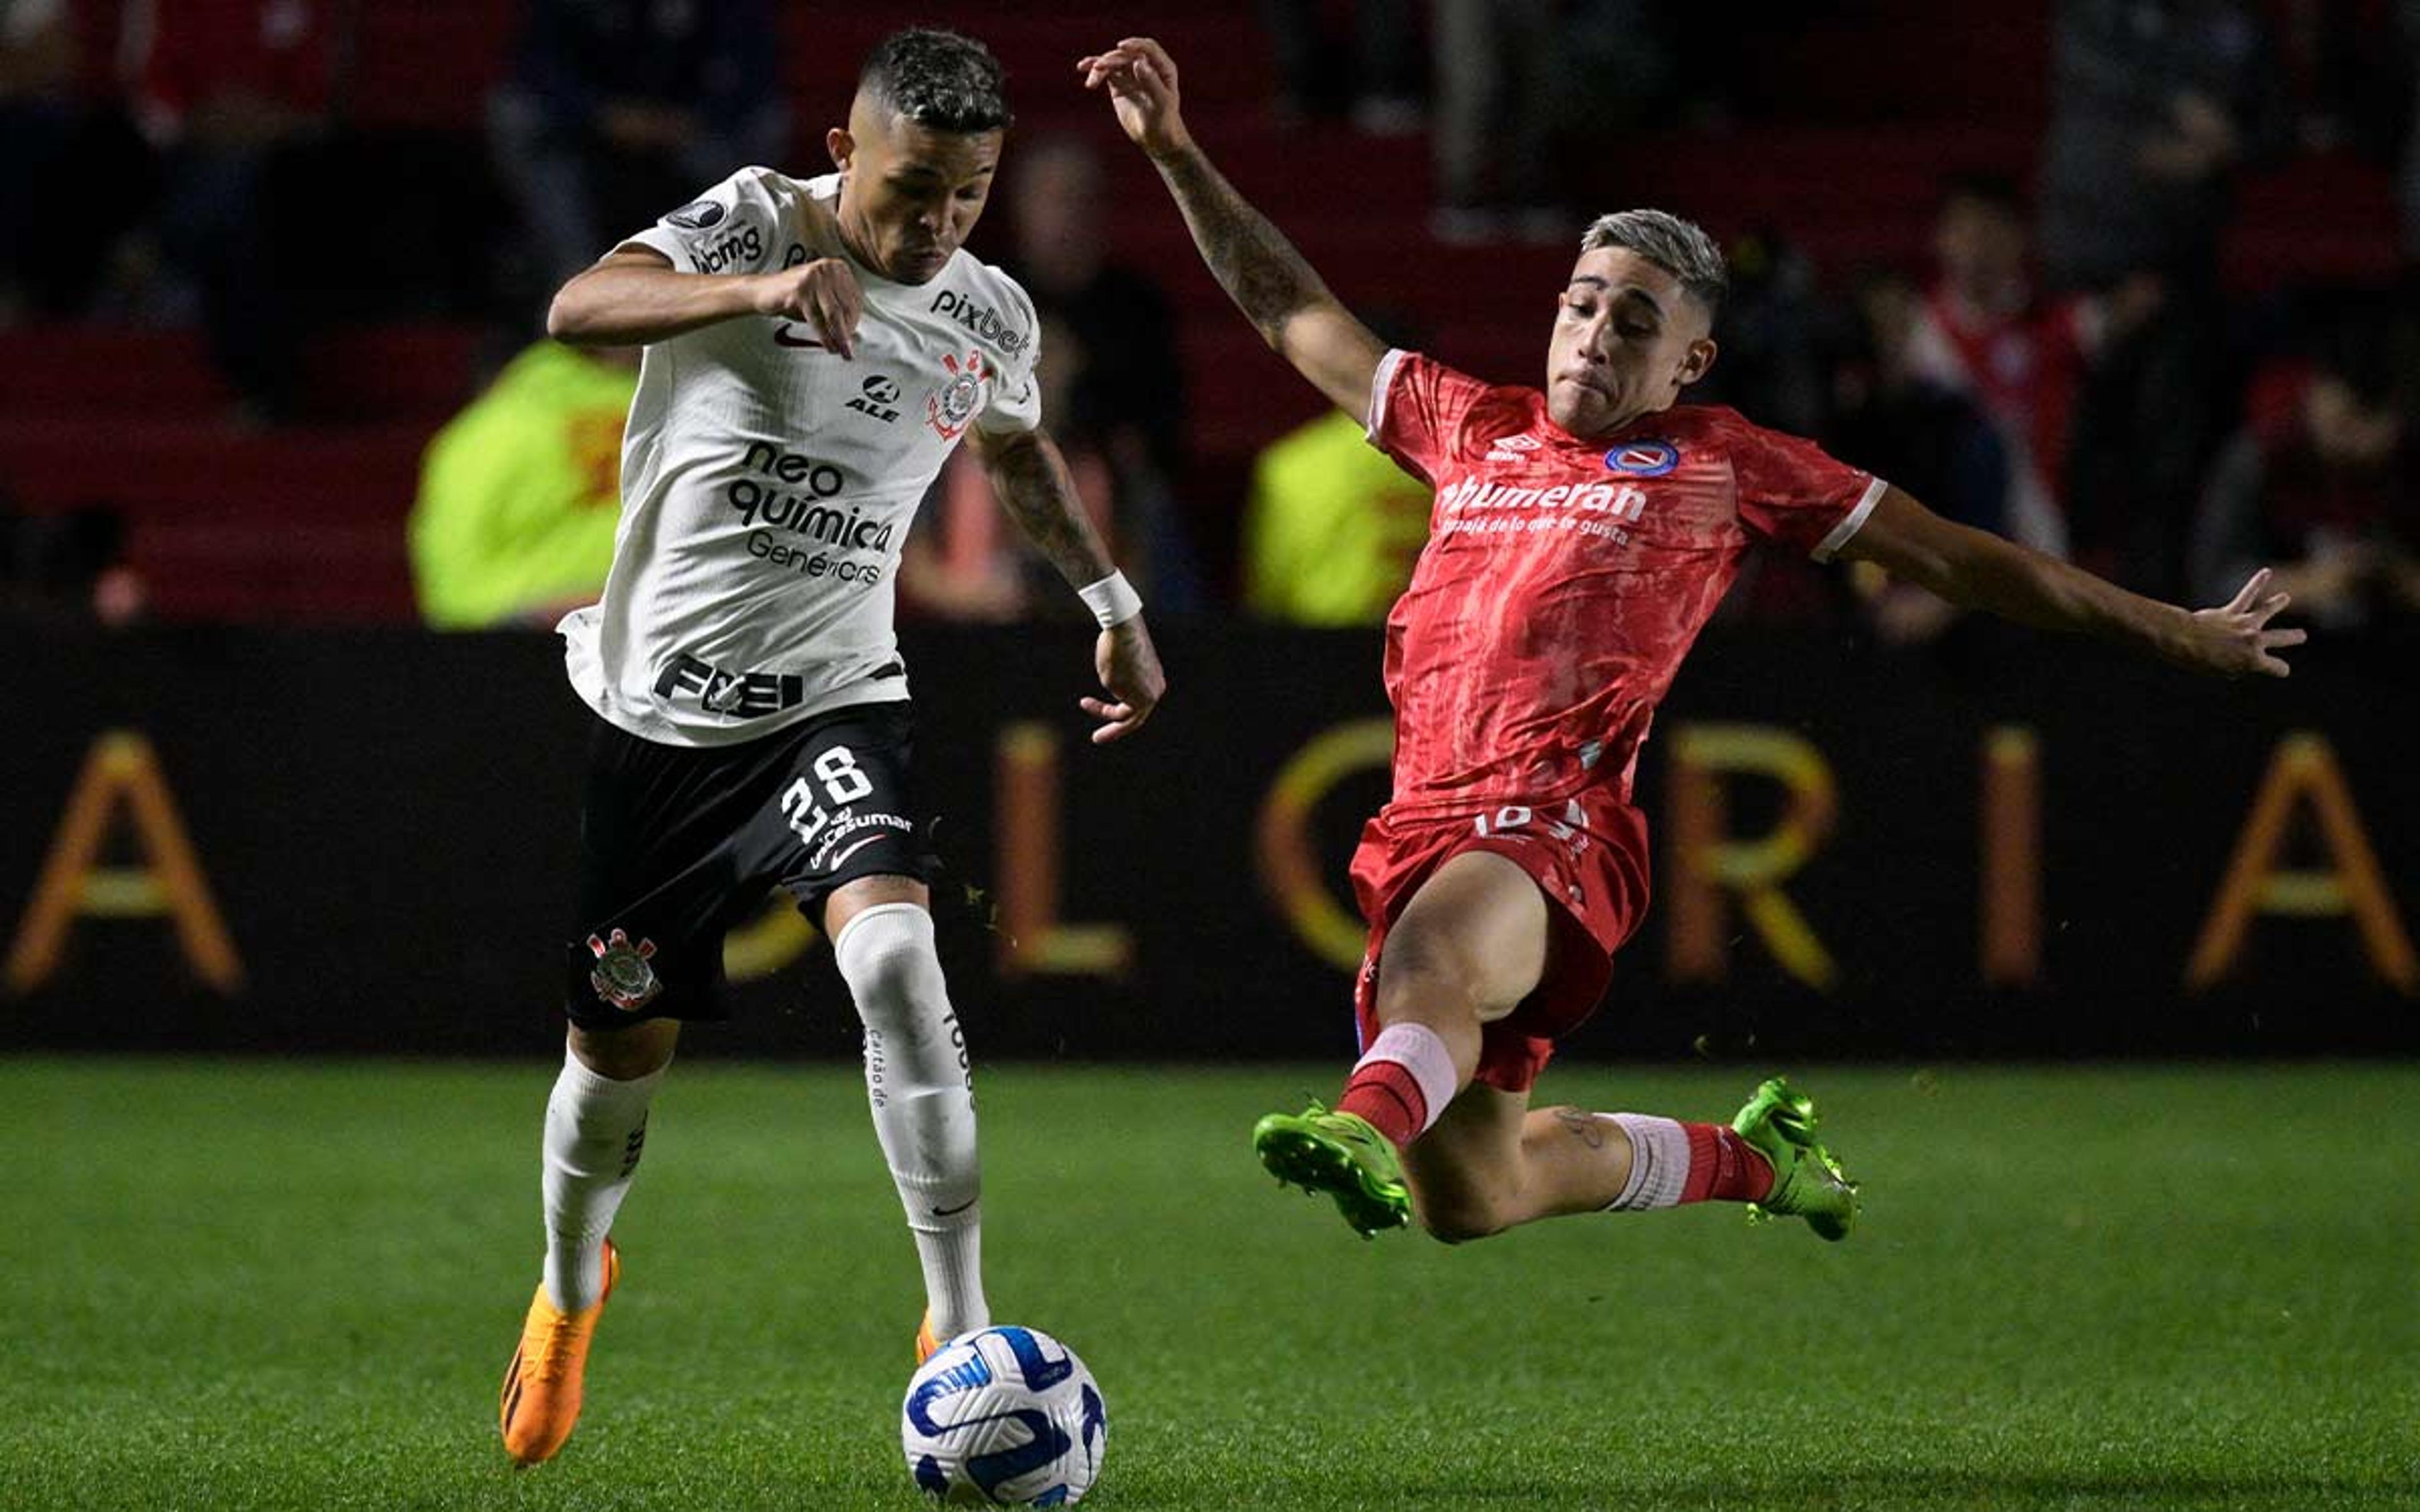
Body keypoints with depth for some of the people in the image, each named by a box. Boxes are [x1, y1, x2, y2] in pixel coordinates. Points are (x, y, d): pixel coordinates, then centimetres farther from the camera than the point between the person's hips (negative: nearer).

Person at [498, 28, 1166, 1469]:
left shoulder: (992, 317, 0)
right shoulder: (754, 223, -12)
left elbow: (1020, 446, 25)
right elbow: (580, 309, -31)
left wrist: (1116, 606, 28)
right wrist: (760, 289, -47)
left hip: (834, 699, 1)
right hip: (659, 703, -1)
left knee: (894, 948, -27)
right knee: (622, 1043, 10)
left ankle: (962, 1331, -26)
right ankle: (574, 1284, 43)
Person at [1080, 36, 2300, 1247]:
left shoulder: (1719, 465, 15)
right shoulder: (1472, 430, 25)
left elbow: (1951, 556, 20)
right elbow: (1295, 314, 33)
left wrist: (2177, 635, 23)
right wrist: (1174, 151, 29)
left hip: (1559, 827, -5)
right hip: (1424, 824, 5)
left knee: (1429, 957, -39)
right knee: (1466, 1198, 7)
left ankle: (1366, 1126, -68)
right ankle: (1746, 1157, 30)